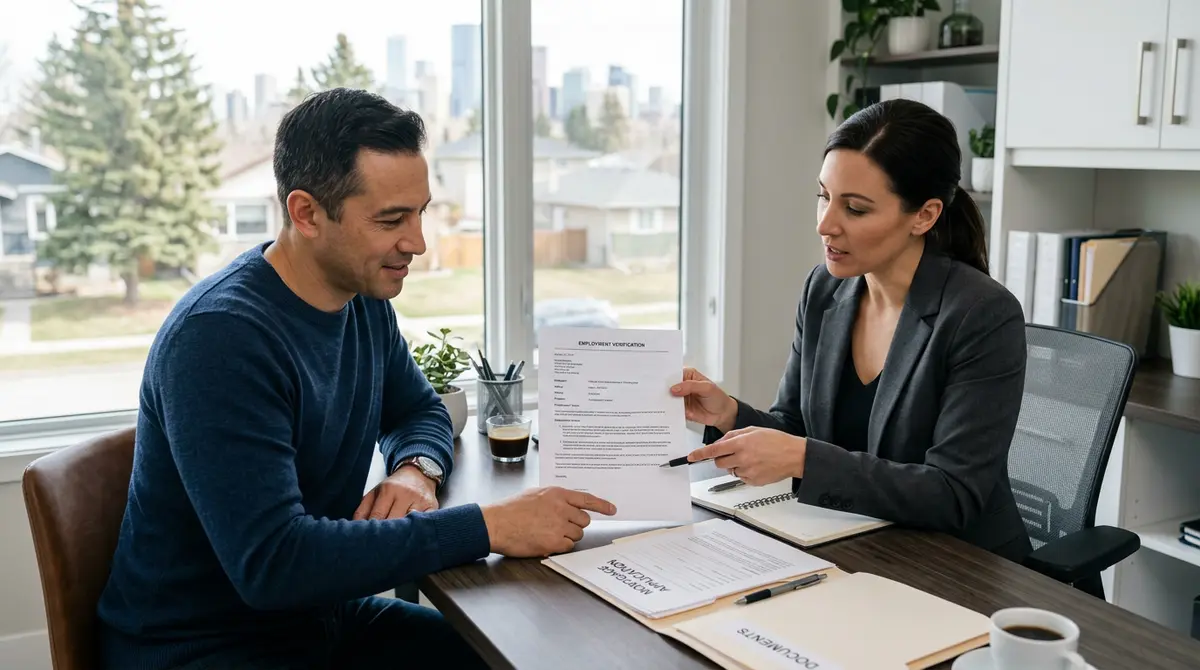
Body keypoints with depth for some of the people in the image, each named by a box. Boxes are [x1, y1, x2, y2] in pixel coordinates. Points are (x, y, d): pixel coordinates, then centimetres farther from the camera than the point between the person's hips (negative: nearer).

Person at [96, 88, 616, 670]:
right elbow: (272, 563, -31)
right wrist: (488, 526, -31)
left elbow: (420, 409, 15)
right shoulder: (220, 337, -25)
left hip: (325, 619, 7)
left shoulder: (365, 299, -1)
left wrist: (417, 470, -9)